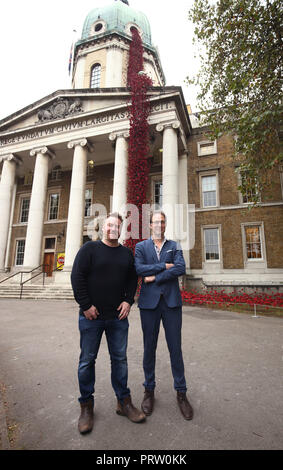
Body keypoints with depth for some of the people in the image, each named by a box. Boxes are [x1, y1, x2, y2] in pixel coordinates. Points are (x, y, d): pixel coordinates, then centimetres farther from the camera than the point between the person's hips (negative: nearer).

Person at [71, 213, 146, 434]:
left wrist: (128, 301, -1)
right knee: (87, 360, 9)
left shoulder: (127, 253, 9)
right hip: (91, 317, -3)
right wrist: (86, 305, -11)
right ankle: (87, 406, 27)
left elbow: (133, 279, 13)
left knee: (120, 359, 12)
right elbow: (77, 277, -8)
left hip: (118, 317, 3)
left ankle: (124, 402, 28)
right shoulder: (90, 248, -3)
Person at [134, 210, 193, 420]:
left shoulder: (174, 246, 9)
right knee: (149, 348, 10)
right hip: (149, 302, 0)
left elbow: (181, 268, -8)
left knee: (175, 348, 7)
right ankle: (149, 390, 29)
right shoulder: (141, 246, 7)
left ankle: (181, 393, 25)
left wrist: (155, 277, -11)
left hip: (171, 301, 1)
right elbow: (139, 269, -10)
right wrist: (164, 266, -10)